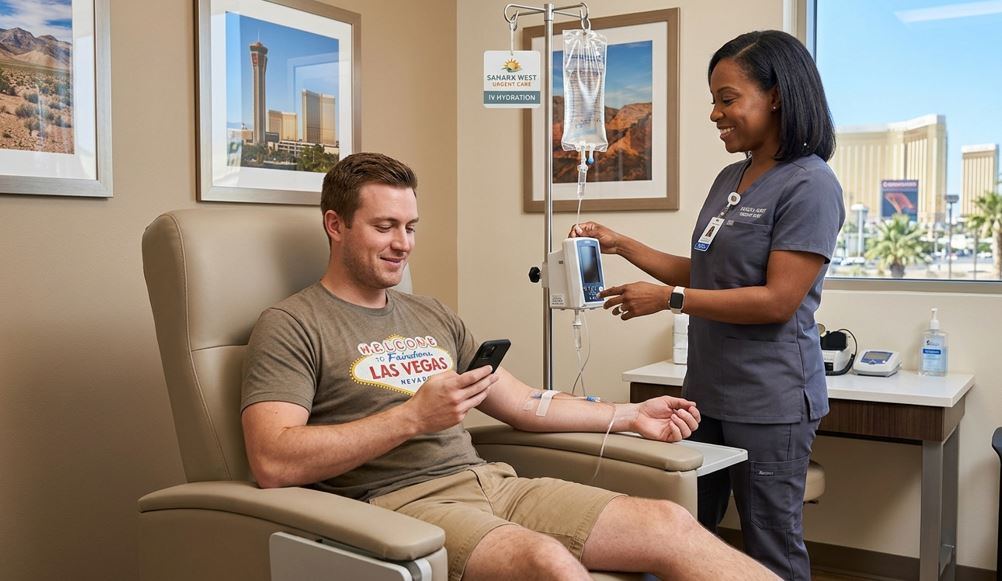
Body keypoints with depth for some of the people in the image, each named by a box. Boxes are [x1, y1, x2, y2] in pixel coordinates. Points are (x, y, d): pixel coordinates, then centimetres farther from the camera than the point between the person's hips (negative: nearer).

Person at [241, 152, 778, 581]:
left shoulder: (431, 316, 21)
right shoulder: (291, 326, 0)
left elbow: (525, 405, 24)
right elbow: (272, 463, -14)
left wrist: (631, 416, 19)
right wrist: (413, 416, -17)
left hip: (488, 482, 7)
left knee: (669, 523, -11)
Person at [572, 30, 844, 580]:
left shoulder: (810, 185, -12)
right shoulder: (730, 179, 11)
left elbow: (778, 301, -18)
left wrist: (669, 299, -17)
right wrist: (622, 245, 10)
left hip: (769, 402, -7)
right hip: (708, 391, 8)